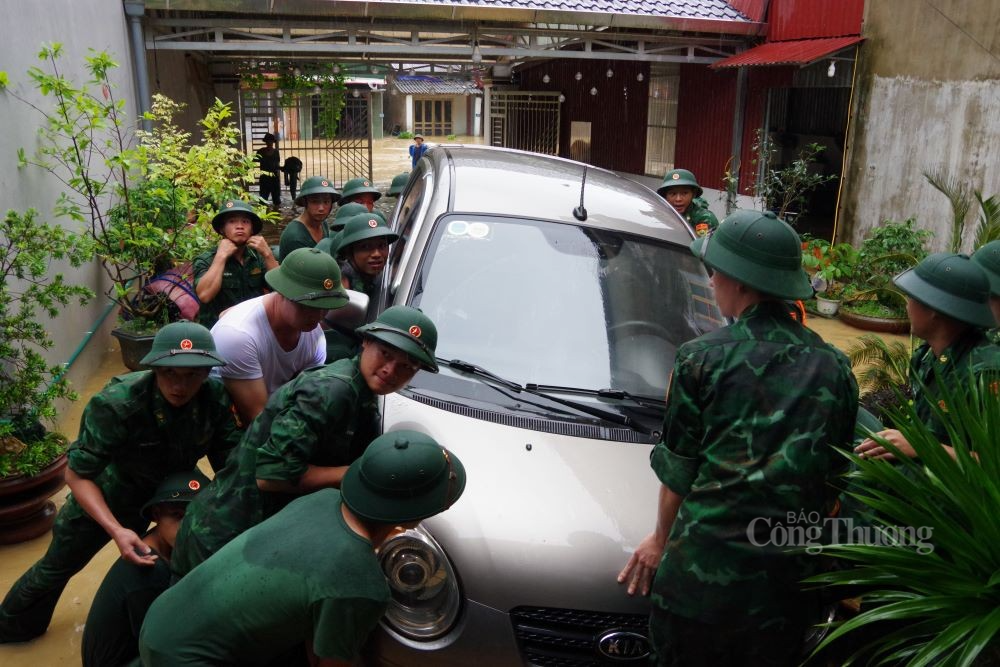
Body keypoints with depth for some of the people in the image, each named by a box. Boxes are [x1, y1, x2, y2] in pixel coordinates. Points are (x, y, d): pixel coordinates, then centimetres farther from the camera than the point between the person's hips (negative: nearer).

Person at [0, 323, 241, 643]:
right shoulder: (116, 405, -37)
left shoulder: (216, 398, -29)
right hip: (106, 493, -2)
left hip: (174, 489, 3)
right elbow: (77, 475, -29)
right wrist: (116, 530, -41)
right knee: (57, 567, 16)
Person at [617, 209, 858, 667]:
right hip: (790, 579, 4)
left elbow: (677, 470, -1)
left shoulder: (702, 357, -8)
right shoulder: (834, 368, 3)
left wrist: (661, 540, 15)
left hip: (702, 574, -3)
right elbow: (833, 480, 9)